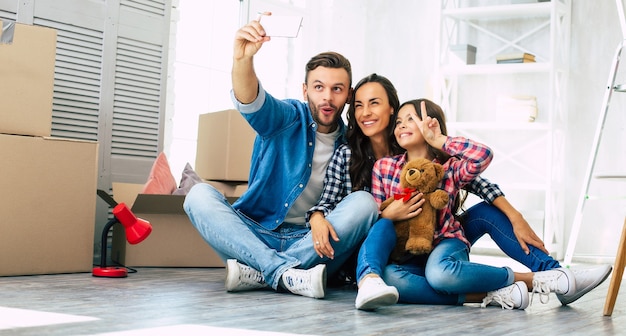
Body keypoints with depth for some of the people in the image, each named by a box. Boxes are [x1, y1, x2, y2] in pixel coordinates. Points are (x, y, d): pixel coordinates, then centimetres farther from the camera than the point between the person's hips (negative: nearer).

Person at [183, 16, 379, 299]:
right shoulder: (287, 119, 0)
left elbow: (345, 201, -1)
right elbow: (251, 101, -23)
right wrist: (242, 59, -44)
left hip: (309, 244, 0)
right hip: (257, 233, 0)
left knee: (364, 203, -24)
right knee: (199, 195, -23)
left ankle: (258, 273, -29)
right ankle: (287, 275, -39)